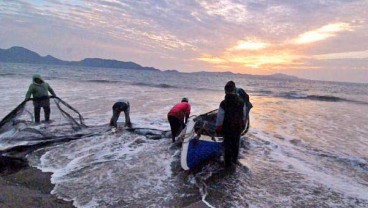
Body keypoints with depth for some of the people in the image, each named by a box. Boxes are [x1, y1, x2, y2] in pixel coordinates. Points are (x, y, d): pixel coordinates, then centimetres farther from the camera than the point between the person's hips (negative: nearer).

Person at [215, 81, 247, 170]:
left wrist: (218, 129, -2)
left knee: (227, 146, 11)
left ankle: (228, 164, 21)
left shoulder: (223, 104, -20)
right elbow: (244, 116, 3)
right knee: (236, 145, 20)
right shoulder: (241, 102, -8)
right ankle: (234, 162, 36)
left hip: (227, 129, -3)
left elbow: (219, 118, -15)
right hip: (238, 128, 4)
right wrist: (243, 126, 17)